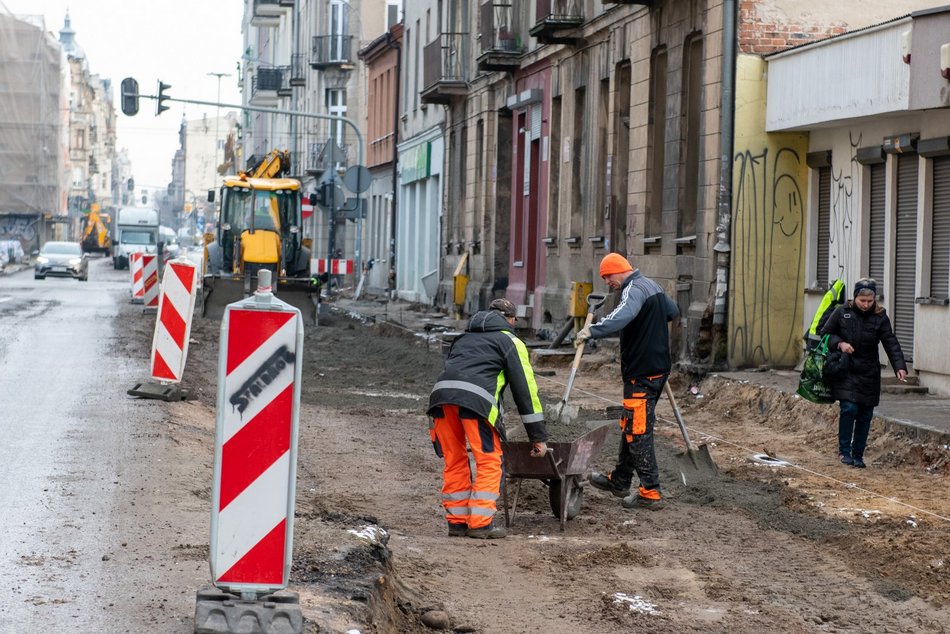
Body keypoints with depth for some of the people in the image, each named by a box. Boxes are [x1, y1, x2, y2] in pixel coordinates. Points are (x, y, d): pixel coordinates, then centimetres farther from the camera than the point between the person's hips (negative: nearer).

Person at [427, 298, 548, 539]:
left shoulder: (465, 338, 37)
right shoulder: (510, 341, 20)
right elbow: (525, 389, 16)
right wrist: (538, 436, 17)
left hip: (441, 392, 5)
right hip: (475, 398, -5)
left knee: (454, 462, 16)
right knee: (489, 461, 4)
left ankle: (457, 521, 19)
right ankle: (480, 523, 0)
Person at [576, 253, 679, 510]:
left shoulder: (634, 289, -17)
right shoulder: (652, 285, 15)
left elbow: (623, 315, -38)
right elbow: (673, 312, 31)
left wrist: (592, 331, -47)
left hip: (642, 373, -10)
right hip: (659, 367, 10)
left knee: (638, 431, -7)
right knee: (631, 426, 20)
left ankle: (650, 493, -6)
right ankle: (619, 481, 31)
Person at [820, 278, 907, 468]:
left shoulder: (880, 317, -3)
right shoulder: (842, 313, -4)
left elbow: (891, 343, -9)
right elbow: (825, 334, 6)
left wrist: (899, 367, -22)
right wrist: (839, 343, -14)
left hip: (869, 374, 2)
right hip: (846, 372, -2)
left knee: (865, 415, 4)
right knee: (849, 408, -15)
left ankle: (858, 454, 16)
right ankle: (844, 450, -2)